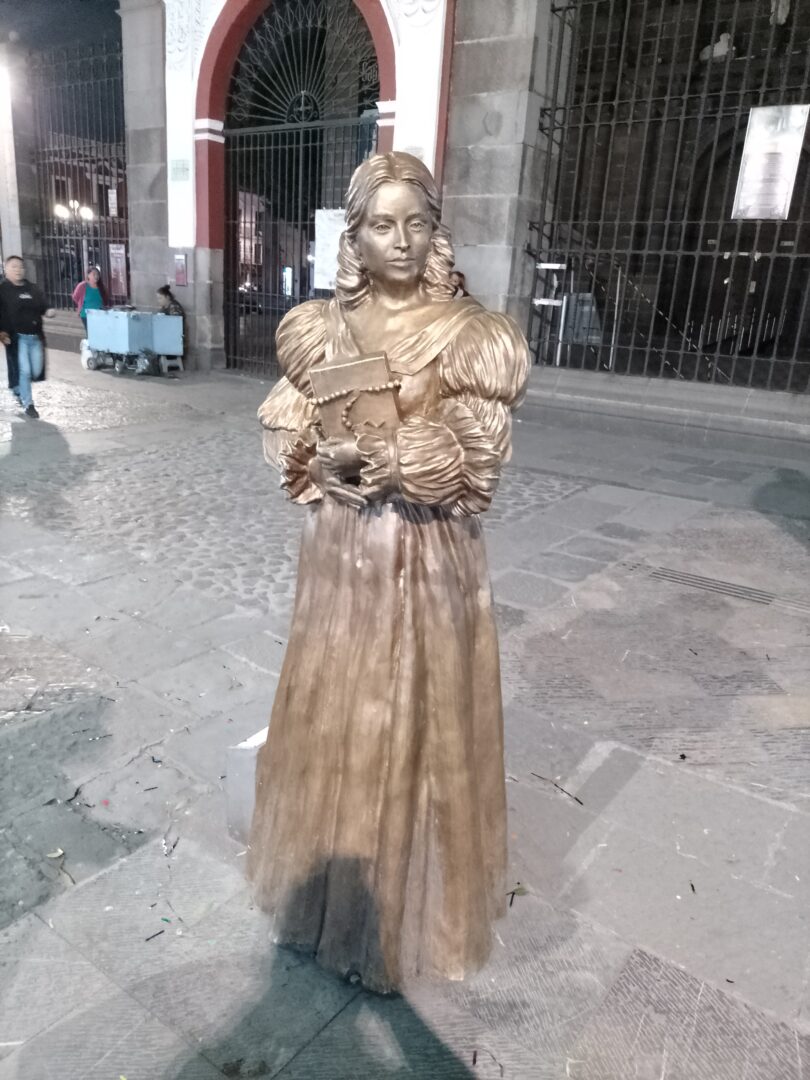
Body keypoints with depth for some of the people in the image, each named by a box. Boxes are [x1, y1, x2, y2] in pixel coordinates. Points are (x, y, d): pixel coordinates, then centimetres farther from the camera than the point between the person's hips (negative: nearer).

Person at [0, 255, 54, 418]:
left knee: (36, 371, 8)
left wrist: (48, 311, -6)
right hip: (17, 337, -5)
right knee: (24, 371, -6)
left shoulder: (33, 288, 13)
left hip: (35, 336, 5)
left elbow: (43, 305, 18)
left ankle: (19, 390, 37)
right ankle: (28, 404, 6)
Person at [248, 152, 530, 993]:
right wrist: (337, 459, -11)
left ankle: (412, 899, 33)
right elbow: (290, 441, 5)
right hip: (344, 555, 3)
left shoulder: (471, 337, -6)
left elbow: (477, 460, -10)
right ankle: (335, 887, 40)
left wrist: (387, 455, -21)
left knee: (422, 724, 9)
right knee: (335, 719, 14)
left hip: (433, 560, -2)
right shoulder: (321, 329, 3)